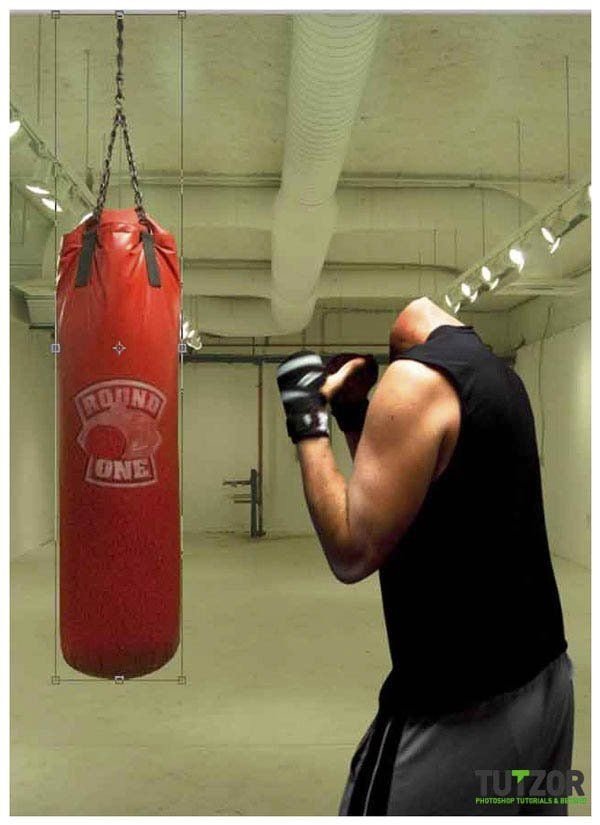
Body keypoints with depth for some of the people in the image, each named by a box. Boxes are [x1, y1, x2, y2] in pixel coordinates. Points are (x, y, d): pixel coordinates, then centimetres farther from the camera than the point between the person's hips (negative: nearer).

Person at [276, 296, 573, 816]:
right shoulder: (496, 373, 9)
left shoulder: (419, 378, -20)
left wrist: (307, 425, -12)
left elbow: (352, 554, -20)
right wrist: (353, 413, 8)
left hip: (464, 708, -9)